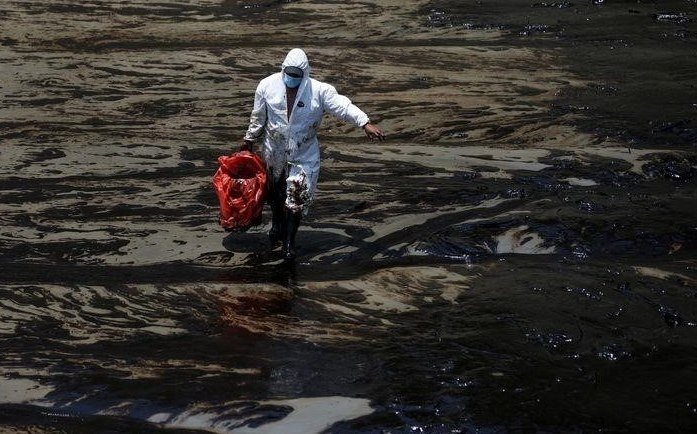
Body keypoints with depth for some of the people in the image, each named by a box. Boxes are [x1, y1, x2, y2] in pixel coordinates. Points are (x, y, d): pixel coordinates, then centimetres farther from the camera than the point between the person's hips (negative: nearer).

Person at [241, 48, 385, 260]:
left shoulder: (319, 91, -16)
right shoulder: (268, 86, -10)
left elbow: (343, 105, -22)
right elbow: (258, 117, 3)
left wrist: (365, 123, -35)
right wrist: (249, 141, 13)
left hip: (304, 155, -2)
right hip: (274, 152, 2)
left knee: (297, 198, -3)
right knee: (276, 193, 20)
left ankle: (289, 241, 9)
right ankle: (277, 226, 45)